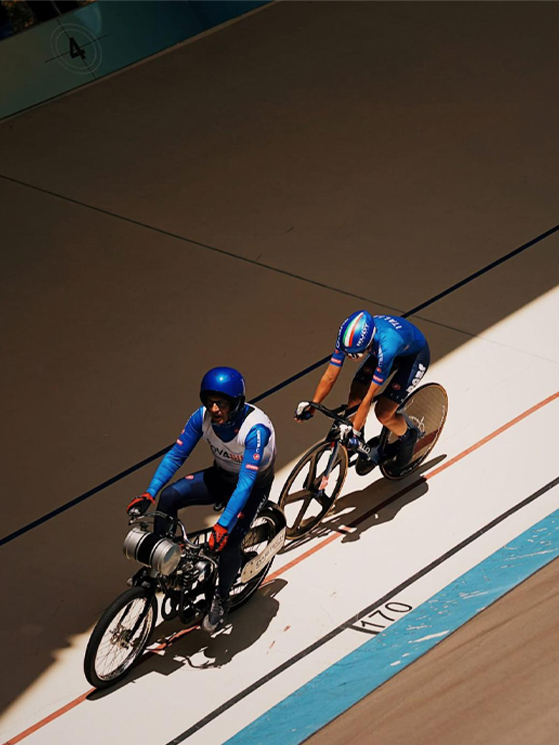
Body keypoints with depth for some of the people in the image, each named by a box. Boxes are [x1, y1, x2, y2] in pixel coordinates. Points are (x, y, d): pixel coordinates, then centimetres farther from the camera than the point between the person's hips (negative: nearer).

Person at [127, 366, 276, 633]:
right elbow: (176, 455, -16)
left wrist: (223, 524, -51)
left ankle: (221, 599, 3)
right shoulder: (203, 416, -21)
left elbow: (246, 482, -41)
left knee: (228, 540, -23)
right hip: (221, 476, 5)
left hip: (255, 484, -5)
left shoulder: (255, 428, -36)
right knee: (169, 497, -19)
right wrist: (149, 493, -28)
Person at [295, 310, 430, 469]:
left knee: (384, 413, -14)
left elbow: (369, 396, -37)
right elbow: (330, 377, -17)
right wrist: (311, 406, -20)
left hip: (415, 354, -6)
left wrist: (354, 432, -33)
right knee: (355, 399, -8)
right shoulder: (348, 337, -29)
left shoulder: (386, 347, -45)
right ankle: (357, 445, 15)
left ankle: (408, 437, 16)